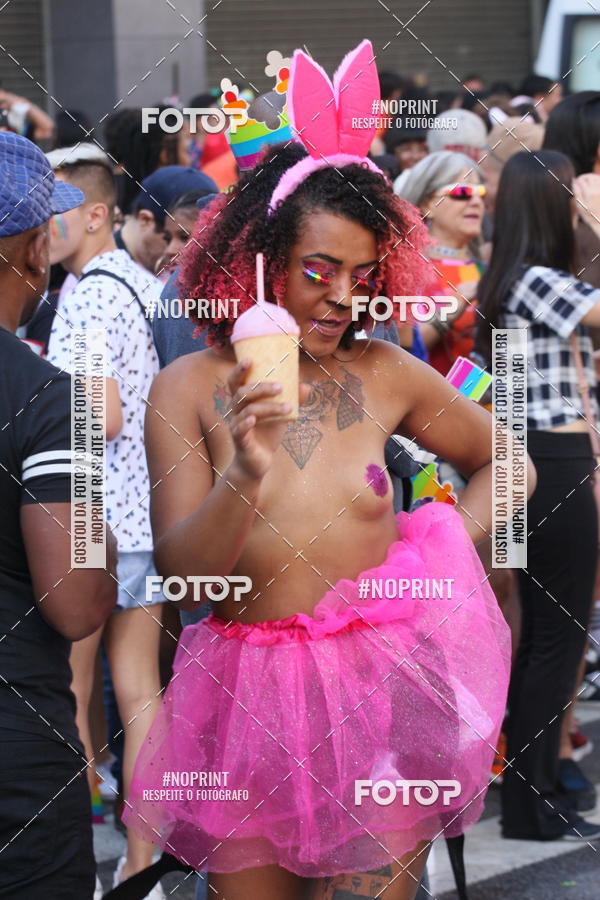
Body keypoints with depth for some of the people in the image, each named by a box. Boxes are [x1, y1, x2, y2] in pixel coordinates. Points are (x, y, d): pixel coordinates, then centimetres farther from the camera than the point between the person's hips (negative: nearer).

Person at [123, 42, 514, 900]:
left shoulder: (385, 374, 0)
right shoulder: (189, 388, -4)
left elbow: (502, 460, 19)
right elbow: (181, 573, -12)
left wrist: (449, 550, 5)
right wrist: (243, 475, -28)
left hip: (379, 694, 1)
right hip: (248, 695, 0)